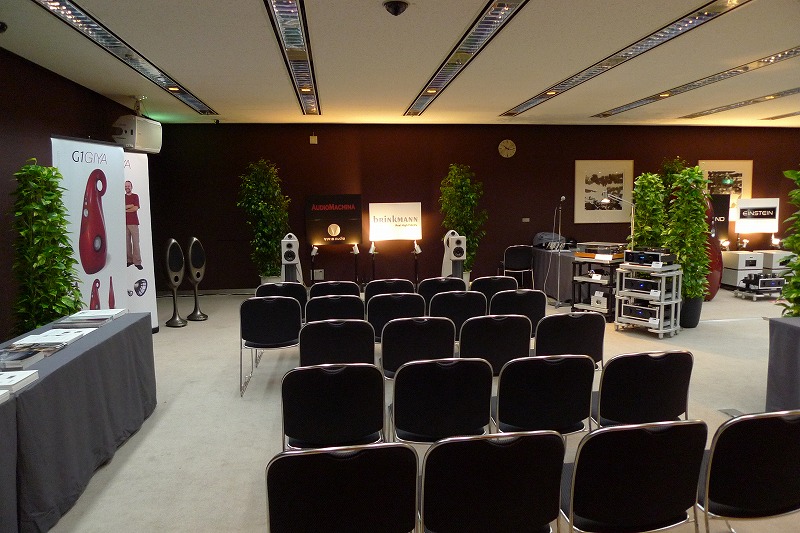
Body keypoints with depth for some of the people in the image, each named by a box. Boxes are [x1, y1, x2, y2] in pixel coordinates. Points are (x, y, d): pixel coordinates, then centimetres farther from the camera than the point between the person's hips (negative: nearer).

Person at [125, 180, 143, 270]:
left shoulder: (135, 196, 8)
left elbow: (136, 208, -5)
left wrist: (125, 209, 1)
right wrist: (130, 206, -5)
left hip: (133, 222, -3)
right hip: (124, 223, 3)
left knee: (135, 242, -7)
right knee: (127, 242, 0)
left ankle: (137, 261, -7)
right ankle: (129, 260, 4)